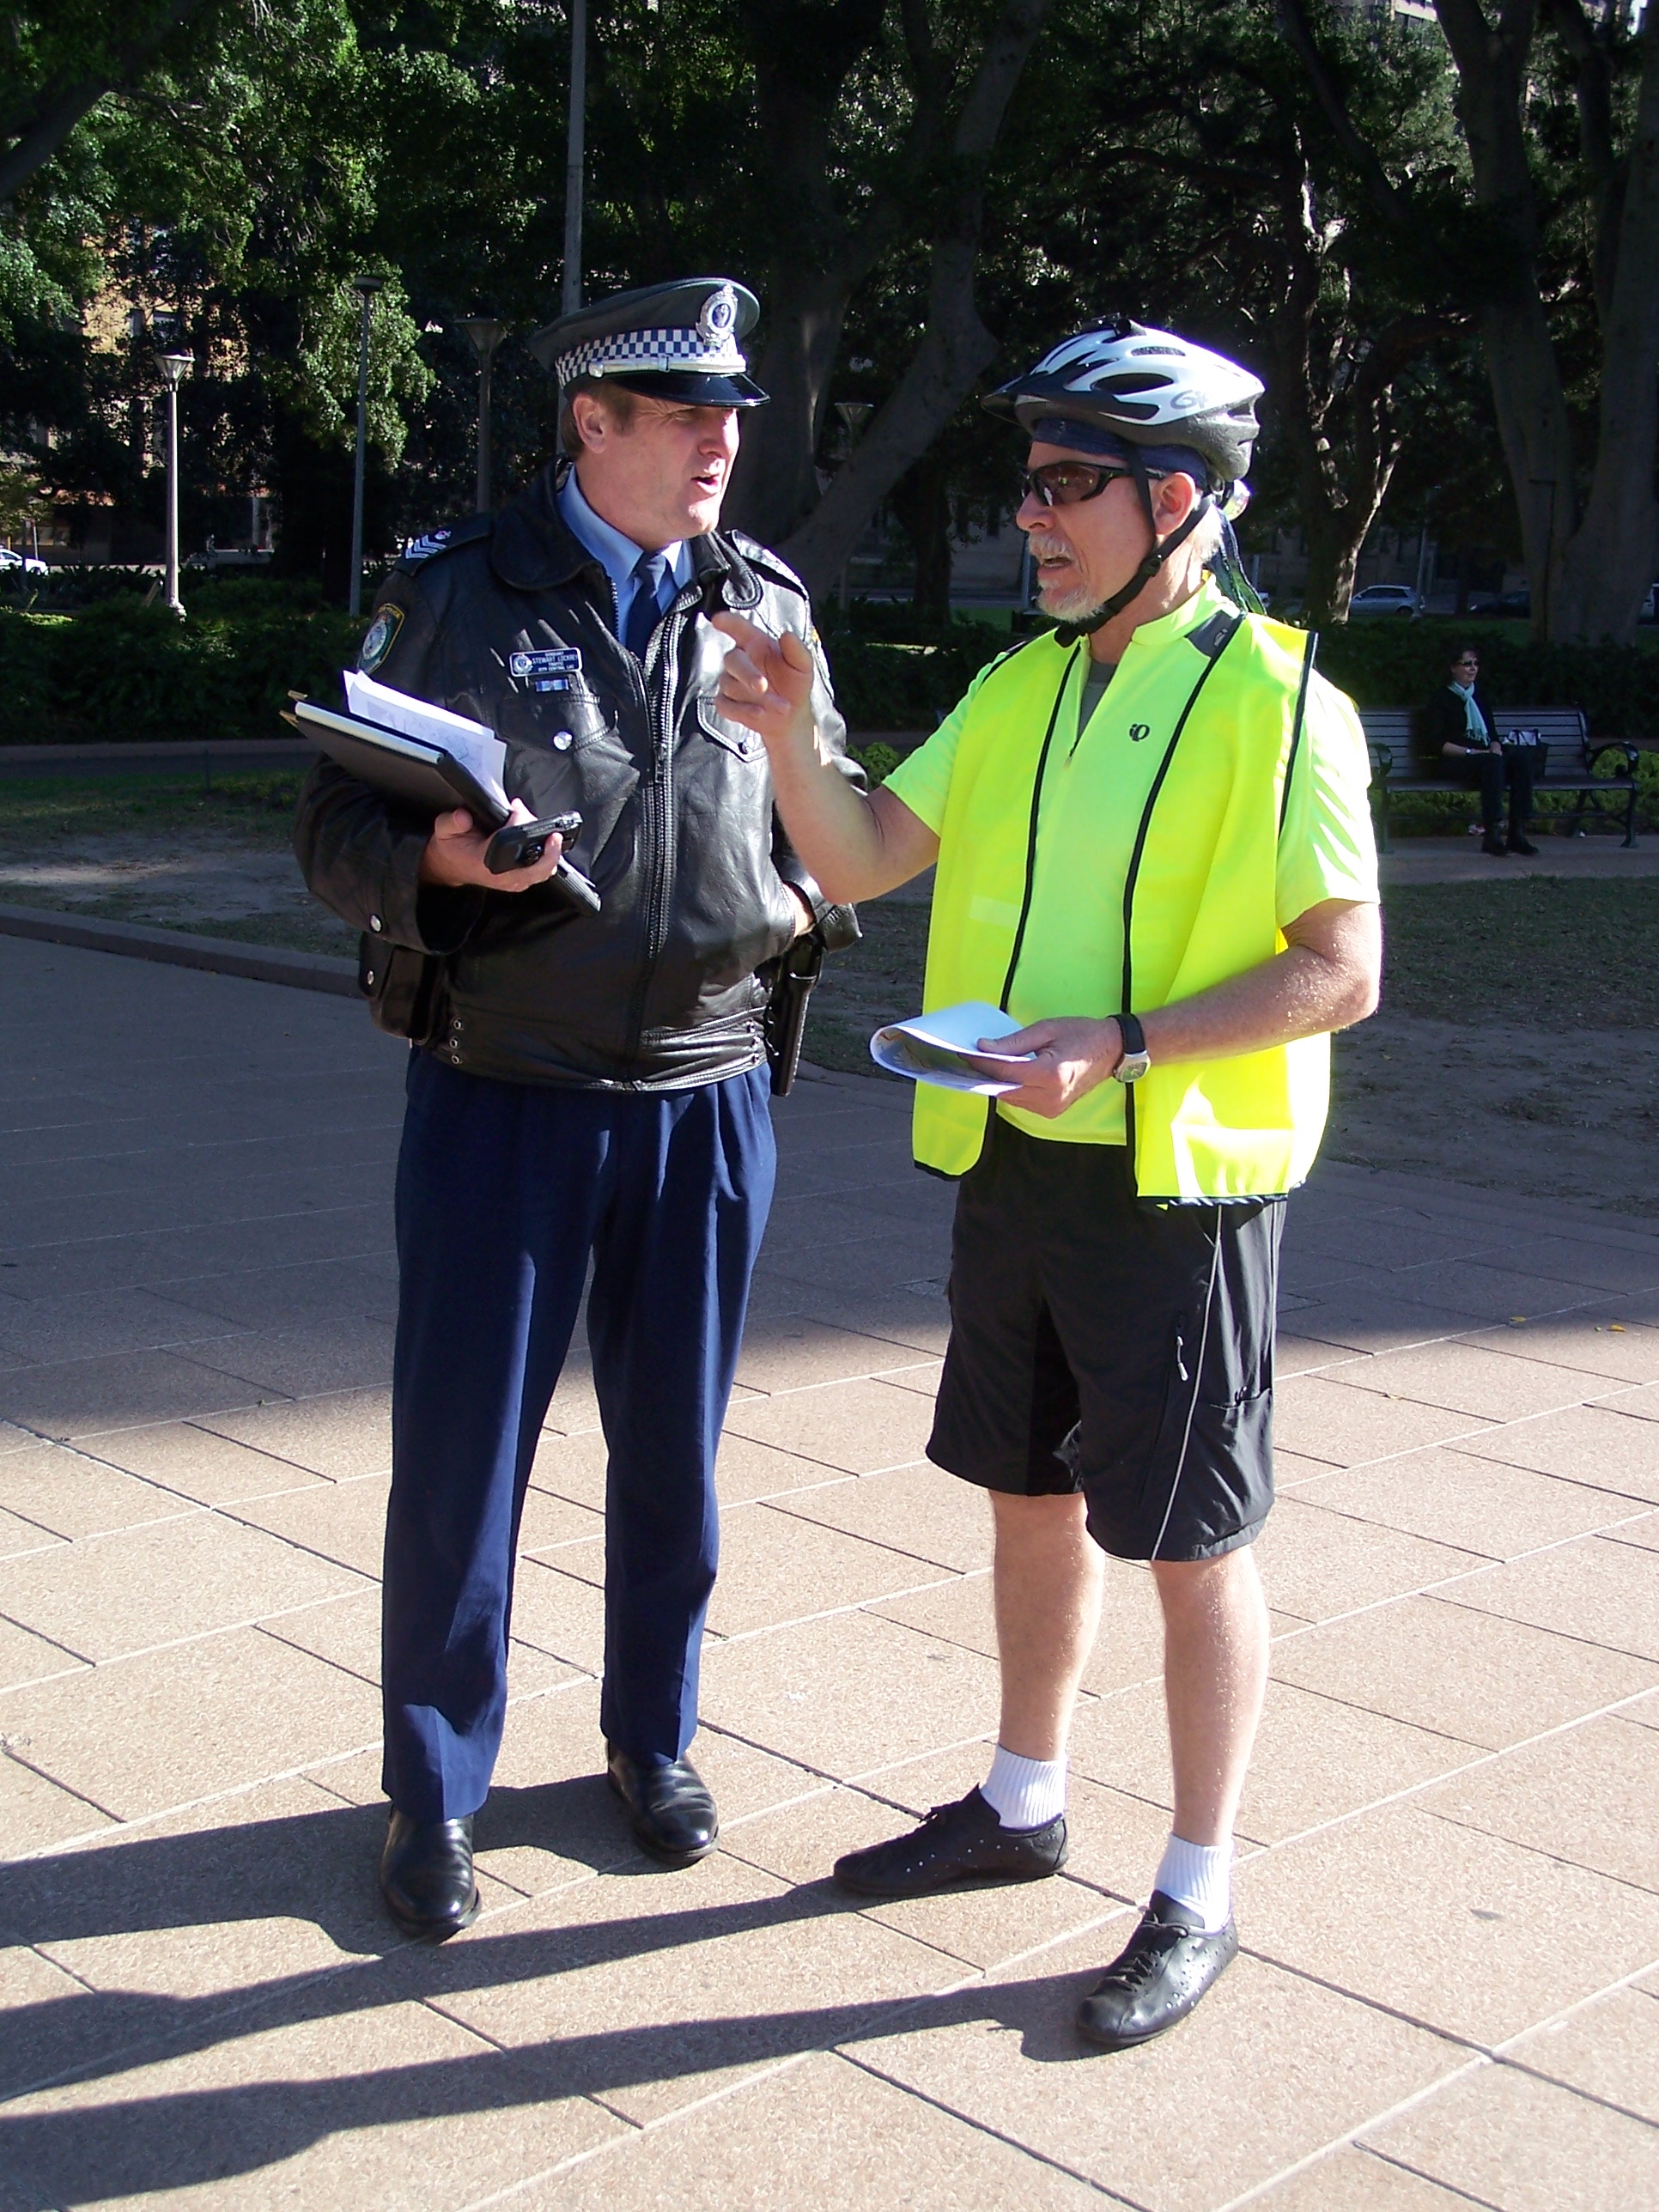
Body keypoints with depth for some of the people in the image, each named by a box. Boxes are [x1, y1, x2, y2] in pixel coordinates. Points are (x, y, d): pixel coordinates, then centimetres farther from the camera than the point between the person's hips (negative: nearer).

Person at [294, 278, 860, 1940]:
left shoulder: (768, 606, 7)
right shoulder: (456, 593, -3)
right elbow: (332, 827, -2)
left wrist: (797, 898, -3)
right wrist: (433, 859, -24)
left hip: (705, 1097, 3)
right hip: (501, 1096, -3)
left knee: (672, 1447, 13)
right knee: (459, 1453, 3)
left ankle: (651, 1738, 34)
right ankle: (434, 1791, 21)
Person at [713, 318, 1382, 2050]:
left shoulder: (1276, 704, -12)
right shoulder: (1017, 688, 10)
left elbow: (1342, 971, -15)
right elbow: (861, 861, 7)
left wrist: (1125, 1041, -24)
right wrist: (790, 735, -11)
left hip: (1177, 1187, -7)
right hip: (1012, 1168, 7)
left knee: (1192, 1546, 4)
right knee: (1029, 1495, 19)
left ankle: (1195, 1898, 19)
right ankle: (1022, 1804, 38)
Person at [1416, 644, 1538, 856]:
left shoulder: (1480, 697, 23)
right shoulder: (1441, 699, 3)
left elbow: (1492, 734, 21)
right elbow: (1436, 743, -7)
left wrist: (1495, 747, -4)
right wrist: (1470, 752, -17)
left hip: (1484, 757, 6)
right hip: (1450, 763, -6)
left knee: (1523, 757, -24)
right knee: (1492, 762, -37)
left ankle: (1518, 833, -30)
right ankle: (1492, 835, -40)